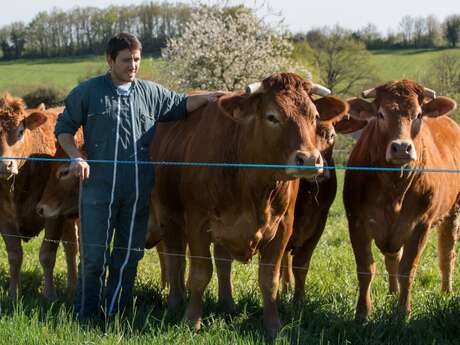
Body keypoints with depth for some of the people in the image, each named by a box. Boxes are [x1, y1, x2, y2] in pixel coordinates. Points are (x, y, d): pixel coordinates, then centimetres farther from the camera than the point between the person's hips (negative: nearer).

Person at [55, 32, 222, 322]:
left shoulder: (151, 93, 10)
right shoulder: (88, 92, 2)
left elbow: (181, 105, 23)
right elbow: (64, 128, 7)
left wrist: (205, 98, 5)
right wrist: (76, 157, -8)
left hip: (139, 190, 3)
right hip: (98, 186, -3)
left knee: (129, 254, 9)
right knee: (94, 254, 0)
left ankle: (115, 315, 22)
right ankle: (87, 318, 13)